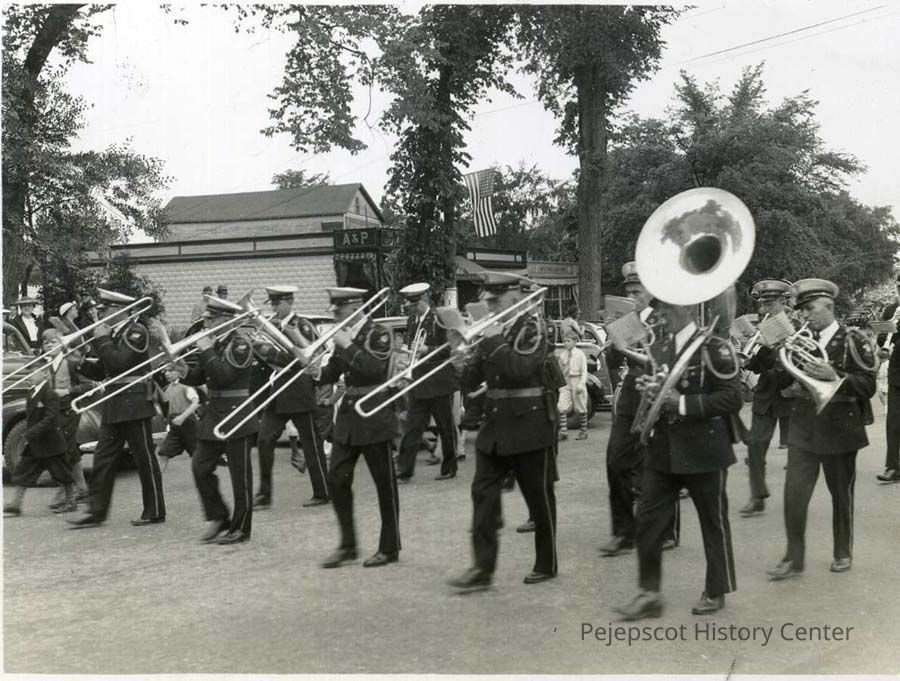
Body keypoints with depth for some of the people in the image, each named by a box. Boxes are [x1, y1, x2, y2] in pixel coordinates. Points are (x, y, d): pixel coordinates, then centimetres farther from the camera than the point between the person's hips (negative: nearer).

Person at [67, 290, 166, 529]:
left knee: (144, 458, 0)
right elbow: (100, 372, 17)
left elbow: (119, 362, -23)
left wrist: (102, 339, -14)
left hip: (135, 404, -8)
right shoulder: (113, 334, 15)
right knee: (103, 460, 7)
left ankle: (155, 512, 9)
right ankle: (97, 511, 11)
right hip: (113, 405, 8)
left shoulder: (136, 331, -10)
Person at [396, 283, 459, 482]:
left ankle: (449, 469, 18)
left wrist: (428, 350, -20)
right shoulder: (411, 321, 11)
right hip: (417, 382, 5)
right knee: (412, 426, 1)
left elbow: (450, 347, -11)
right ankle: (405, 470, 2)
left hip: (439, 383, -5)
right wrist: (410, 351, 5)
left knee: (446, 428, 5)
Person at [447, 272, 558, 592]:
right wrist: (463, 364, -10)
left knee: (539, 496, 6)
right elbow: (472, 380, 10)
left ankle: (546, 564, 21)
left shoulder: (532, 325, -9)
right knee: (483, 492, 0)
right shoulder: (491, 330, 10)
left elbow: (520, 368, -26)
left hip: (529, 424, -6)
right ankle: (483, 568, 4)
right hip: (495, 423, 7)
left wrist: (492, 341, -22)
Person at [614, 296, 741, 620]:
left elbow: (732, 398, -16)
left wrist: (683, 403, -23)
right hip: (662, 449, 6)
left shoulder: (713, 346, -12)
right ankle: (649, 593, 14)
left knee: (713, 522, 9)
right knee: (648, 520, 4)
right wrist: (649, 389, -3)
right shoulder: (657, 348, 9)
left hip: (703, 451, -6)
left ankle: (716, 592, 26)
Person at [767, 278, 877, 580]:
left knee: (841, 494, 11)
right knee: (794, 494, -4)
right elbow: (780, 381, 5)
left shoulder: (852, 342, -6)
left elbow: (868, 386, -11)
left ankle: (843, 553, 29)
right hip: (804, 427, 3)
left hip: (839, 428, -3)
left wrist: (835, 377, -26)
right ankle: (794, 558, 6)